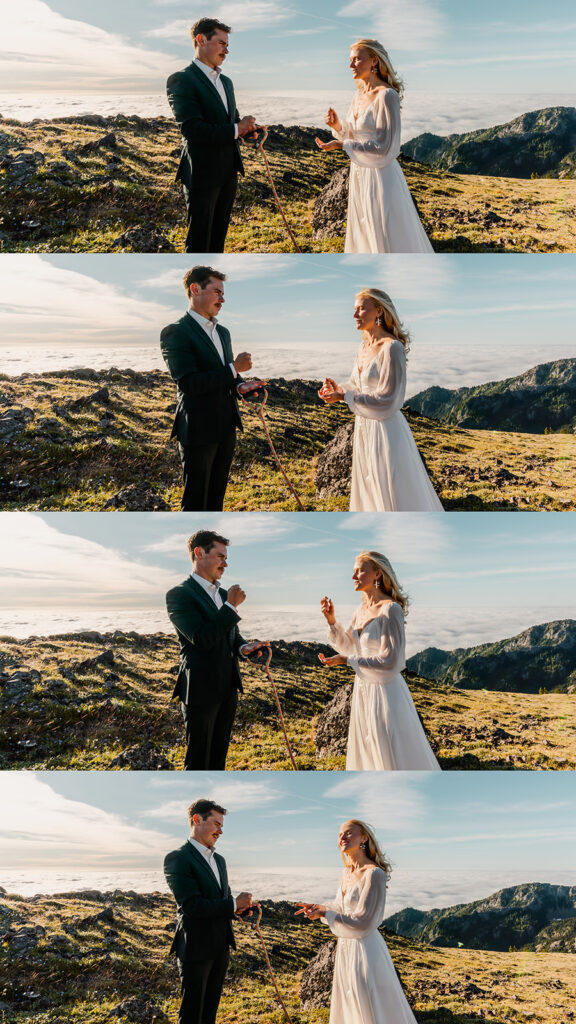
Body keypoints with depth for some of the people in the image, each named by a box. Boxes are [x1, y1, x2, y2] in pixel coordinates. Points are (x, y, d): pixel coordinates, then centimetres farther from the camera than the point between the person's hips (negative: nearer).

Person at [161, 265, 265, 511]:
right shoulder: (176, 332, -11)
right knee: (195, 502, -1)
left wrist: (239, 385, 0)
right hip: (198, 430, -8)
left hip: (226, 428, 8)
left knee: (216, 499, 14)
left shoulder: (223, 332, 16)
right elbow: (188, 383, -20)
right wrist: (234, 369, -16)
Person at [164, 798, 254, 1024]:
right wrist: (234, 904, -15)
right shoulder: (178, 858, -13)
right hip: (196, 948, -8)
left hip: (221, 947, 8)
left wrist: (239, 908, -4)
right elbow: (191, 906, -22)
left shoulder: (219, 860, 15)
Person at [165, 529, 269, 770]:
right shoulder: (179, 594, -11)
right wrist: (231, 606, -18)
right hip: (200, 690, -8)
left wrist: (243, 647, -1)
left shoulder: (223, 594, 14)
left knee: (218, 757, 14)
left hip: (228, 688, 8)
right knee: (197, 762, 0)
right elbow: (202, 639, -21)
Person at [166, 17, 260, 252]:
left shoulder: (225, 82, 17)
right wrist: (235, 130, -16)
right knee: (199, 241, -2)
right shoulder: (181, 80, -11)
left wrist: (246, 126, -2)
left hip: (228, 171, 8)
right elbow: (191, 129, -21)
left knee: (218, 237, 14)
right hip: (202, 173, -8)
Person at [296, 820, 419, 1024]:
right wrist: (318, 907, 7)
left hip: (365, 949, -8)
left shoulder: (374, 874, -19)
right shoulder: (346, 874, 6)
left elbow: (363, 922, -21)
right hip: (346, 948, 8)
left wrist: (325, 913, -18)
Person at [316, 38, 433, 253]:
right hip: (359, 174, 8)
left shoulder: (387, 96, -16)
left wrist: (342, 145, -22)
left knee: (387, 240, -1)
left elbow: (384, 147, -20)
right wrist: (338, 126, -2)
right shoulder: (359, 94, 9)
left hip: (380, 176, -8)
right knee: (363, 239, 16)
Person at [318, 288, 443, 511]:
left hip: (385, 429, -9)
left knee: (394, 494, -2)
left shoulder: (392, 348, -17)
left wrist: (343, 397, -20)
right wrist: (338, 388, -3)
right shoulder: (363, 349, 9)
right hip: (364, 429, 9)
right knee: (369, 494, 16)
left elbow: (386, 400, -19)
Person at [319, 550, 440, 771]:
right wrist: (331, 621, 3)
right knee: (367, 755, 18)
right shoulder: (362, 610, 7)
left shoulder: (391, 610, -18)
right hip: (363, 690, 8)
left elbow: (389, 661, -22)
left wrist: (346, 660, -20)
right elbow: (348, 645, 19)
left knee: (395, 758, 0)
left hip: (385, 690, -8)